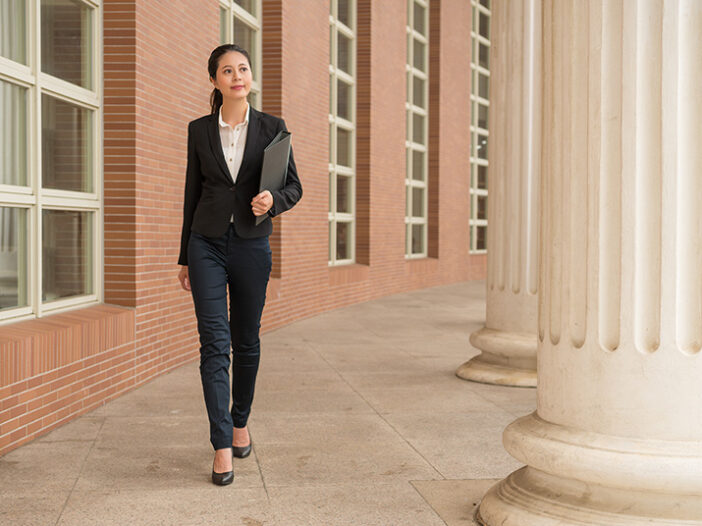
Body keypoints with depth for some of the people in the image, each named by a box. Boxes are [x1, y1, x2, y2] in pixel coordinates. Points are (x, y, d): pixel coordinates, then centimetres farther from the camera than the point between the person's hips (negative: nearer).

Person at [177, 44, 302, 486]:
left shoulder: (271, 128, 2)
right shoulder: (199, 130, 5)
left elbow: (295, 187, 5)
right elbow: (192, 194, 10)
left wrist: (273, 200, -18)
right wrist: (184, 258, 12)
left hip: (252, 245, 0)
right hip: (207, 244, 0)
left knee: (246, 341, 10)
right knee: (214, 341, -7)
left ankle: (240, 423, 31)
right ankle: (222, 446, -4)